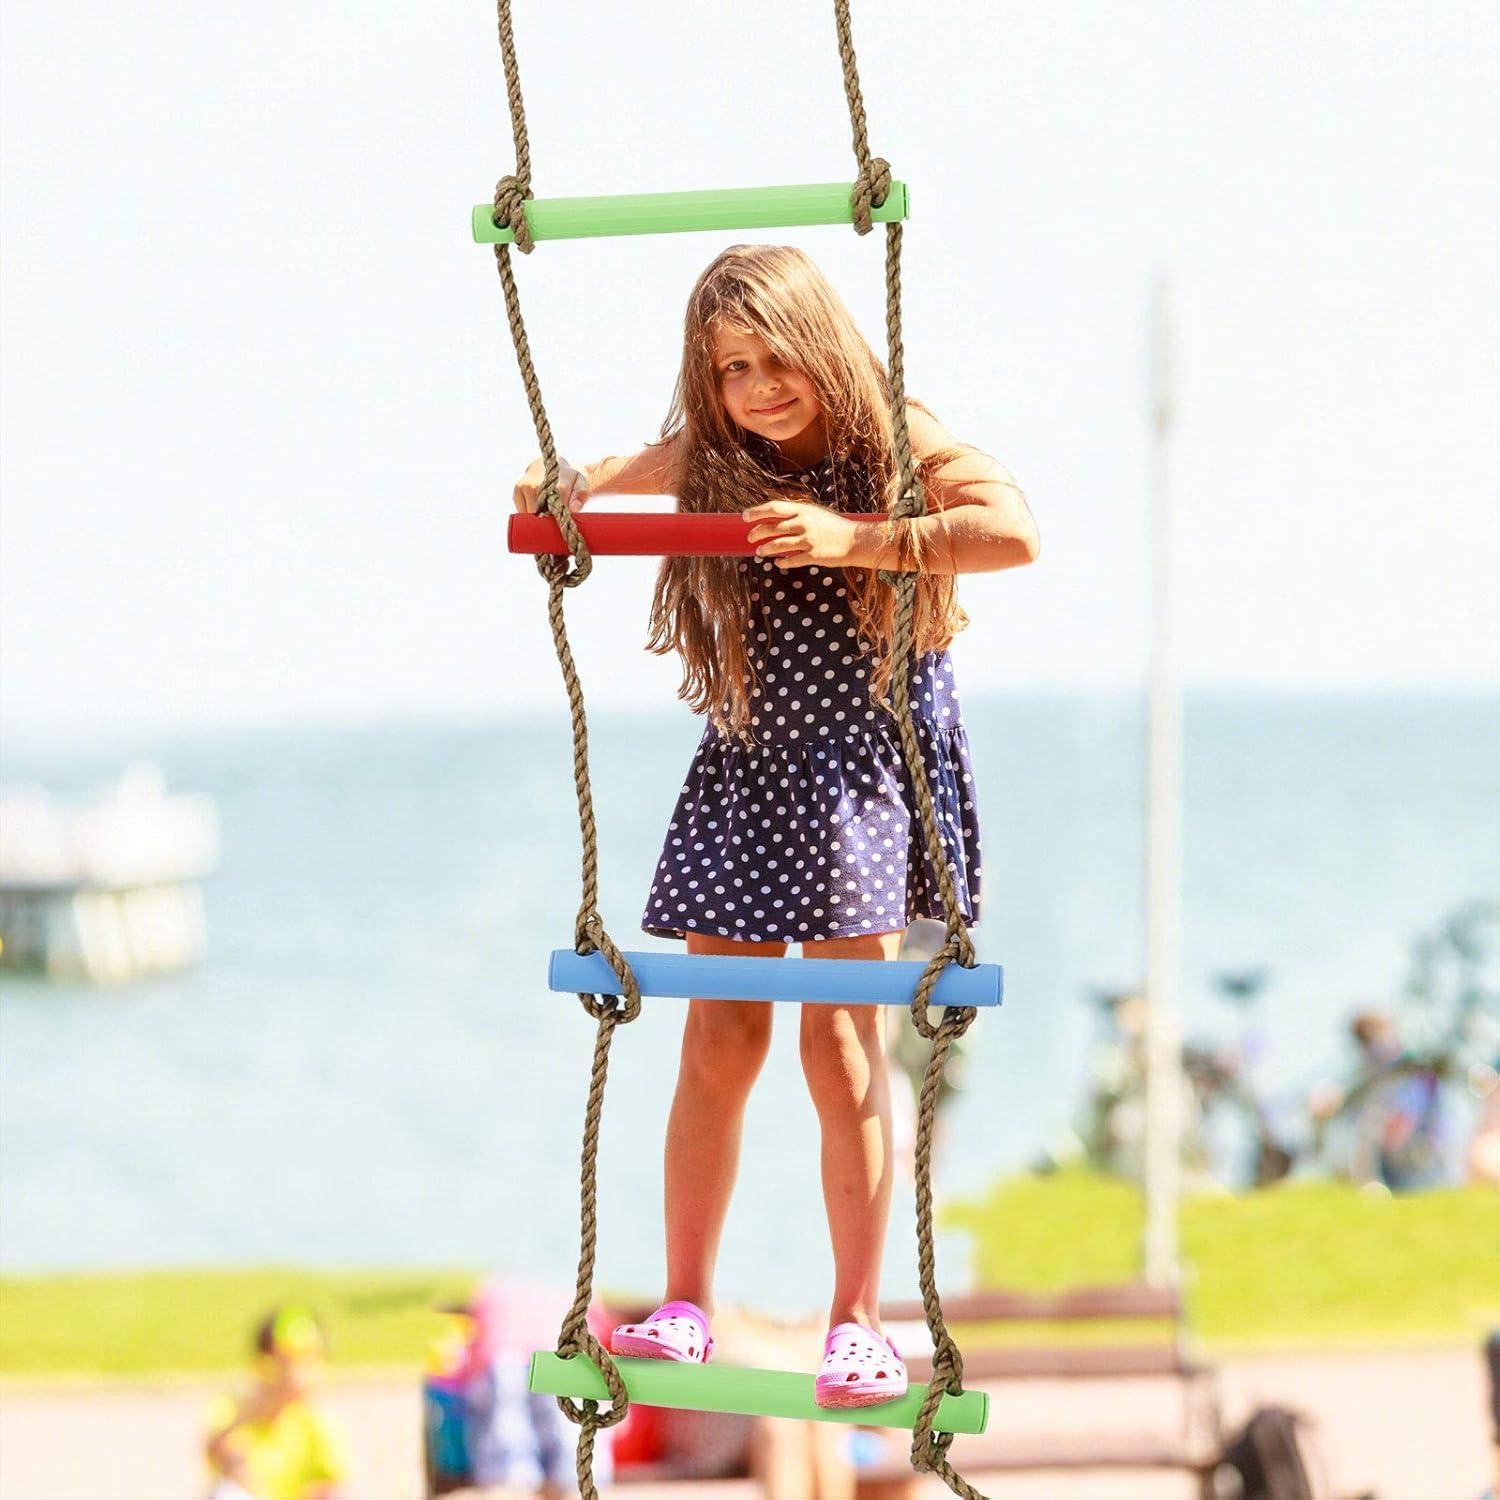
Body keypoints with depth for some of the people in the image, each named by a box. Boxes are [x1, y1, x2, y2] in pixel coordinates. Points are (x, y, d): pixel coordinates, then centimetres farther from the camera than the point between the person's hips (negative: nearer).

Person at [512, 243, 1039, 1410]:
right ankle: (685, 1305, 12)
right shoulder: (710, 462, 3)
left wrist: (857, 539, -33)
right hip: (747, 774, 4)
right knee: (720, 1040, 3)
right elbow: (625, 473, 24)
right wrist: (567, 489, 1)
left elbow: (1014, 531, -27)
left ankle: (859, 1319, 1)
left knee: (842, 1043, -8)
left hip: (868, 765, -4)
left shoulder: (898, 442, -10)